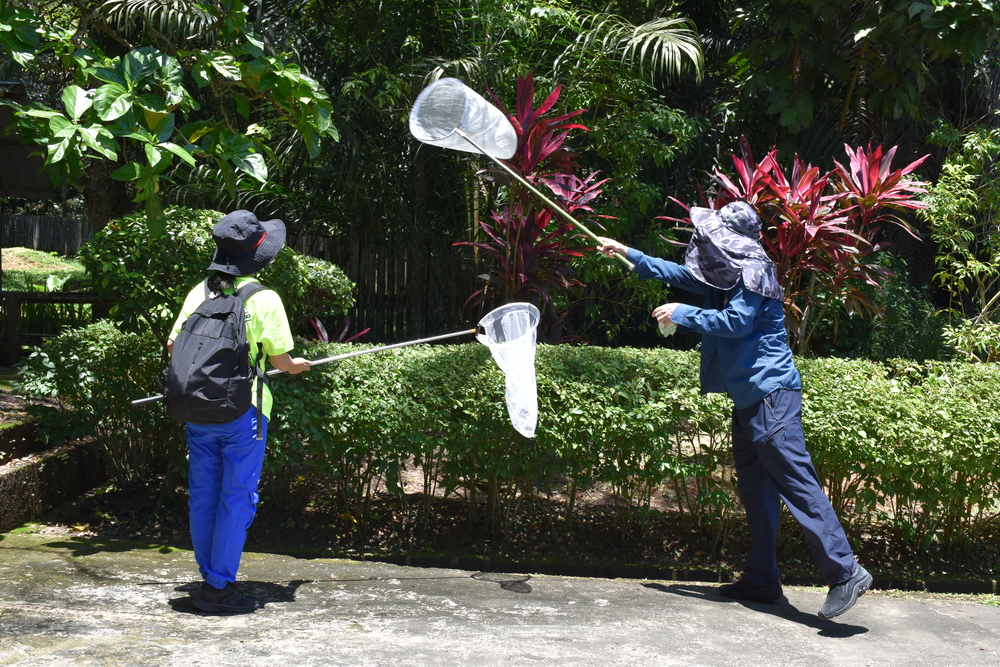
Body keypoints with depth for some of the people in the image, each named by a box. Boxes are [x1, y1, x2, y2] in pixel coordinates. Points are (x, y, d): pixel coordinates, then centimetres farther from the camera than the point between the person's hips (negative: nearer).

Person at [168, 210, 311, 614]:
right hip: (243, 411, -5)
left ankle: (211, 580, 22)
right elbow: (280, 360, -5)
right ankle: (219, 587, 4)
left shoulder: (199, 292, 5)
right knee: (237, 498, 2)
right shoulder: (263, 299, -8)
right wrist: (298, 366, 17)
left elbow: (173, 346, 9)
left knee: (203, 496, 12)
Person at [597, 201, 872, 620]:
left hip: (770, 395, -10)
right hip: (748, 396, 10)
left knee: (796, 483, -14)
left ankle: (846, 573, -13)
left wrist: (681, 313, -13)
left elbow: (736, 321, -23)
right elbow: (677, 274, 29)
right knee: (754, 488, 11)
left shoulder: (754, 272, -11)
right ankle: (761, 579, 18)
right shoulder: (724, 275, 16)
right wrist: (628, 254, 32)